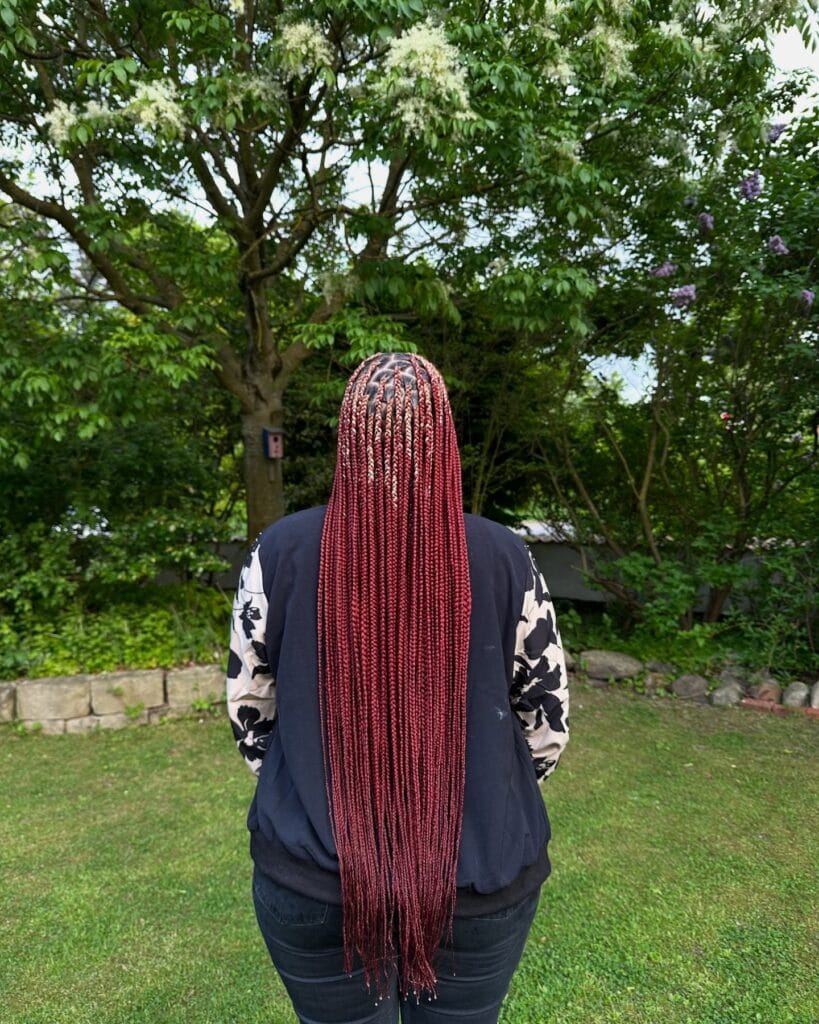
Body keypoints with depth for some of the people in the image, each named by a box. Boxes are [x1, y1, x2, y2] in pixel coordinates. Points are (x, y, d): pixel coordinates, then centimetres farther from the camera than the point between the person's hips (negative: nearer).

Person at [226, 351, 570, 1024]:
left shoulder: (282, 550, -12)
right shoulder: (503, 556, -12)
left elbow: (248, 708, -1)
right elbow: (547, 716, -2)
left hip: (315, 873, 0)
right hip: (481, 876, 1)